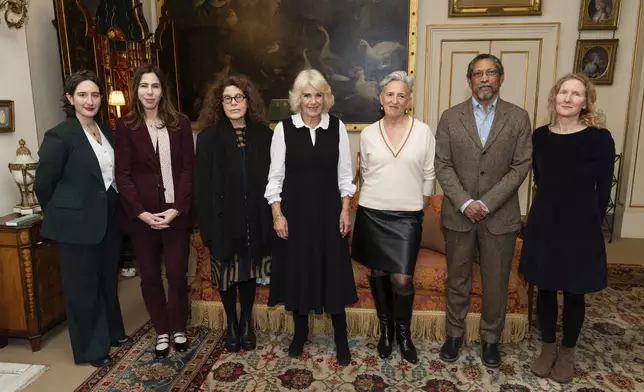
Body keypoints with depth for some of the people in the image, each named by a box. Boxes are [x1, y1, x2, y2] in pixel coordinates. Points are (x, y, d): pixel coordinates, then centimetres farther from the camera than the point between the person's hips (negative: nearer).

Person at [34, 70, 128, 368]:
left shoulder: (106, 131, 7)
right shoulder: (60, 135, -14)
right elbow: (43, 183, -10)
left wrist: (115, 207, 11)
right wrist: (62, 213, 1)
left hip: (109, 218, 7)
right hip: (78, 223, -7)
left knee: (108, 280, 21)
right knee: (83, 287, 8)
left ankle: (112, 332, 41)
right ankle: (91, 349, 25)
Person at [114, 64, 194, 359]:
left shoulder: (180, 123, 3)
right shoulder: (126, 126, 1)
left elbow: (188, 169, -1)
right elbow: (123, 174, -3)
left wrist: (177, 209, -11)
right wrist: (141, 212, -12)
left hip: (176, 213, 0)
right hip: (142, 216, 0)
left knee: (177, 274, 6)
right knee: (150, 276, 9)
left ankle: (179, 329, 25)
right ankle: (162, 332, 26)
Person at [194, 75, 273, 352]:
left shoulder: (263, 135, 0)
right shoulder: (208, 137, -3)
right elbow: (202, 186, -5)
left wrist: (273, 216, -6)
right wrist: (207, 224, -11)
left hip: (255, 219, 1)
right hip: (224, 219, -1)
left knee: (249, 270, 14)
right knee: (226, 272, 12)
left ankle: (247, 322, 33)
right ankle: (231, 324, 32)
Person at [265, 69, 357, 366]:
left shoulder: (337, 127, 0)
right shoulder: (284, 129, -3)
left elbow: (344, 173, 4)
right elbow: (275, 175, -1)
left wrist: (345, 210, -1)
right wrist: (277, 214, -6)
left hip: (329, 209, 1)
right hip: (294, 210, 0)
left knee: (333, 271, 5)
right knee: (297, 270, 10)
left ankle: (341, 339, 21)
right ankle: (300, 331, 31)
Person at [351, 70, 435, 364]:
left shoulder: (423, 132, -2)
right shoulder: (367, 134, 1)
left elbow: (429, 175, 4)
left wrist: (420, 207, 6)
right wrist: (374, 199, 11)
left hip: (407, 216, -1)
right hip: (372, 214, 2)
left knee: (402, 279, -4)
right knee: (378, 273, 11)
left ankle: (404, 334, 22)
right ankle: (385, 330, 31)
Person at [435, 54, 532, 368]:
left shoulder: (518, 118, 2)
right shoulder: (450, 117, 2)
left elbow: (521, 166, -4)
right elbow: (442, 166, -3)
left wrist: (487, 203, -14)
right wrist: (465, 203, -14)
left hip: (500, 215, 0)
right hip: (458, 214, 0)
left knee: (496, 283, 10)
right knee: (457, 280, 12)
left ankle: (491, 339, 29)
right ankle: (454, 334, 29)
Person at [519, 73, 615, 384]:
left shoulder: (599, 138, -9)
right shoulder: (539, 136, 2)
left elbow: (603, 190, -4)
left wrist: (591, 224, -2)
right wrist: (549, 211, 8)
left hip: (580, 228, -3)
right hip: (543, 224, 3)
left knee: (574, 293, 10)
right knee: (544, 288, 12)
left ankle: (567, 352, 31)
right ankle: (548, 346, 31)